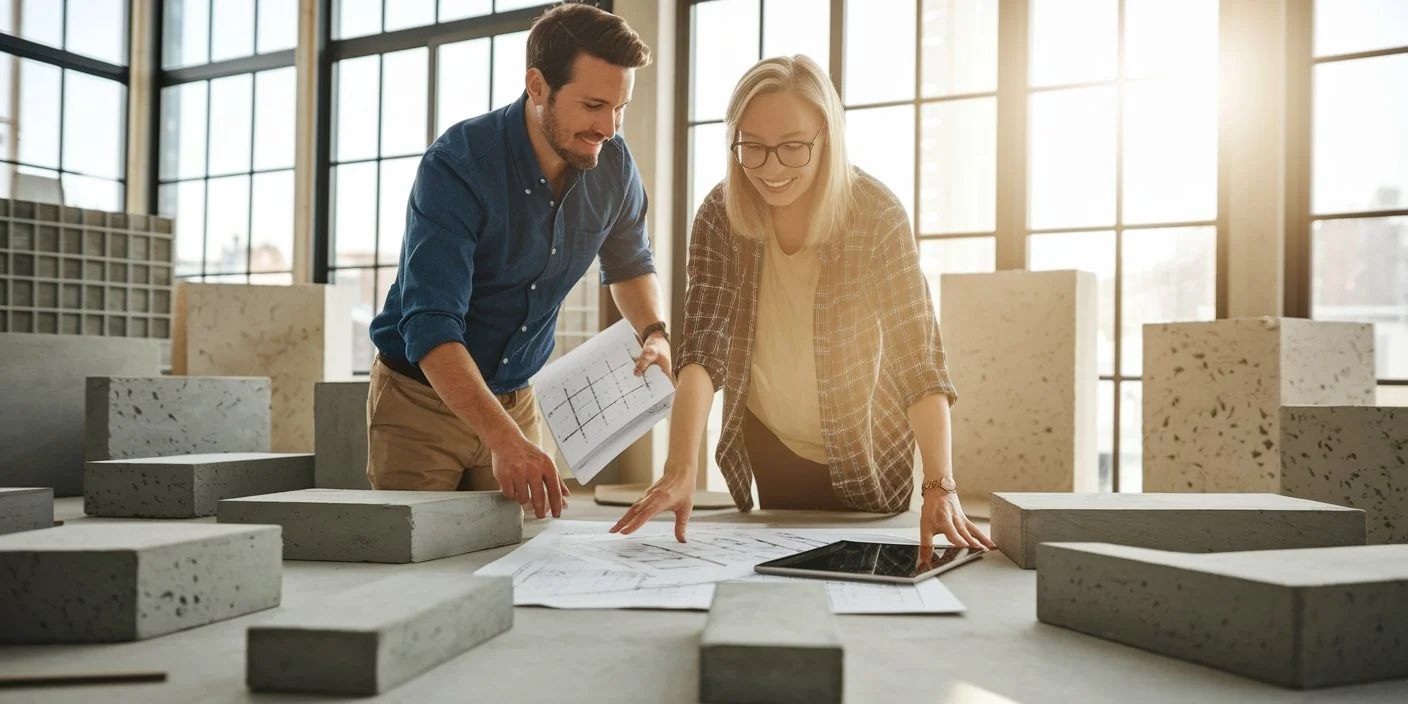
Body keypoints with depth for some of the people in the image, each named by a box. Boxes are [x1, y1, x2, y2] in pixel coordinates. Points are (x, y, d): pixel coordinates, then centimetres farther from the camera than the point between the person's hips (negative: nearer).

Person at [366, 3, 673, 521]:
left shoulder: (612, 163, -8)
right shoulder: (455, 166, -24)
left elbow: (628, 263, 12)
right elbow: (430, 327, -32)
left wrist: (653, 333, -8)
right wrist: (502, 438, -45)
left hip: (515, 400, 4)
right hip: (420, 397, -4)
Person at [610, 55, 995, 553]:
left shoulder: (877, 216, -23)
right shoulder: (720, 217, -17)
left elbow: (919, 358, -27)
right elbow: (702, 348, -23)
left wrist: (940, 488, -39)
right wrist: (681, 469, -37)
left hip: (866, 459, -2)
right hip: (765, 451, 2)